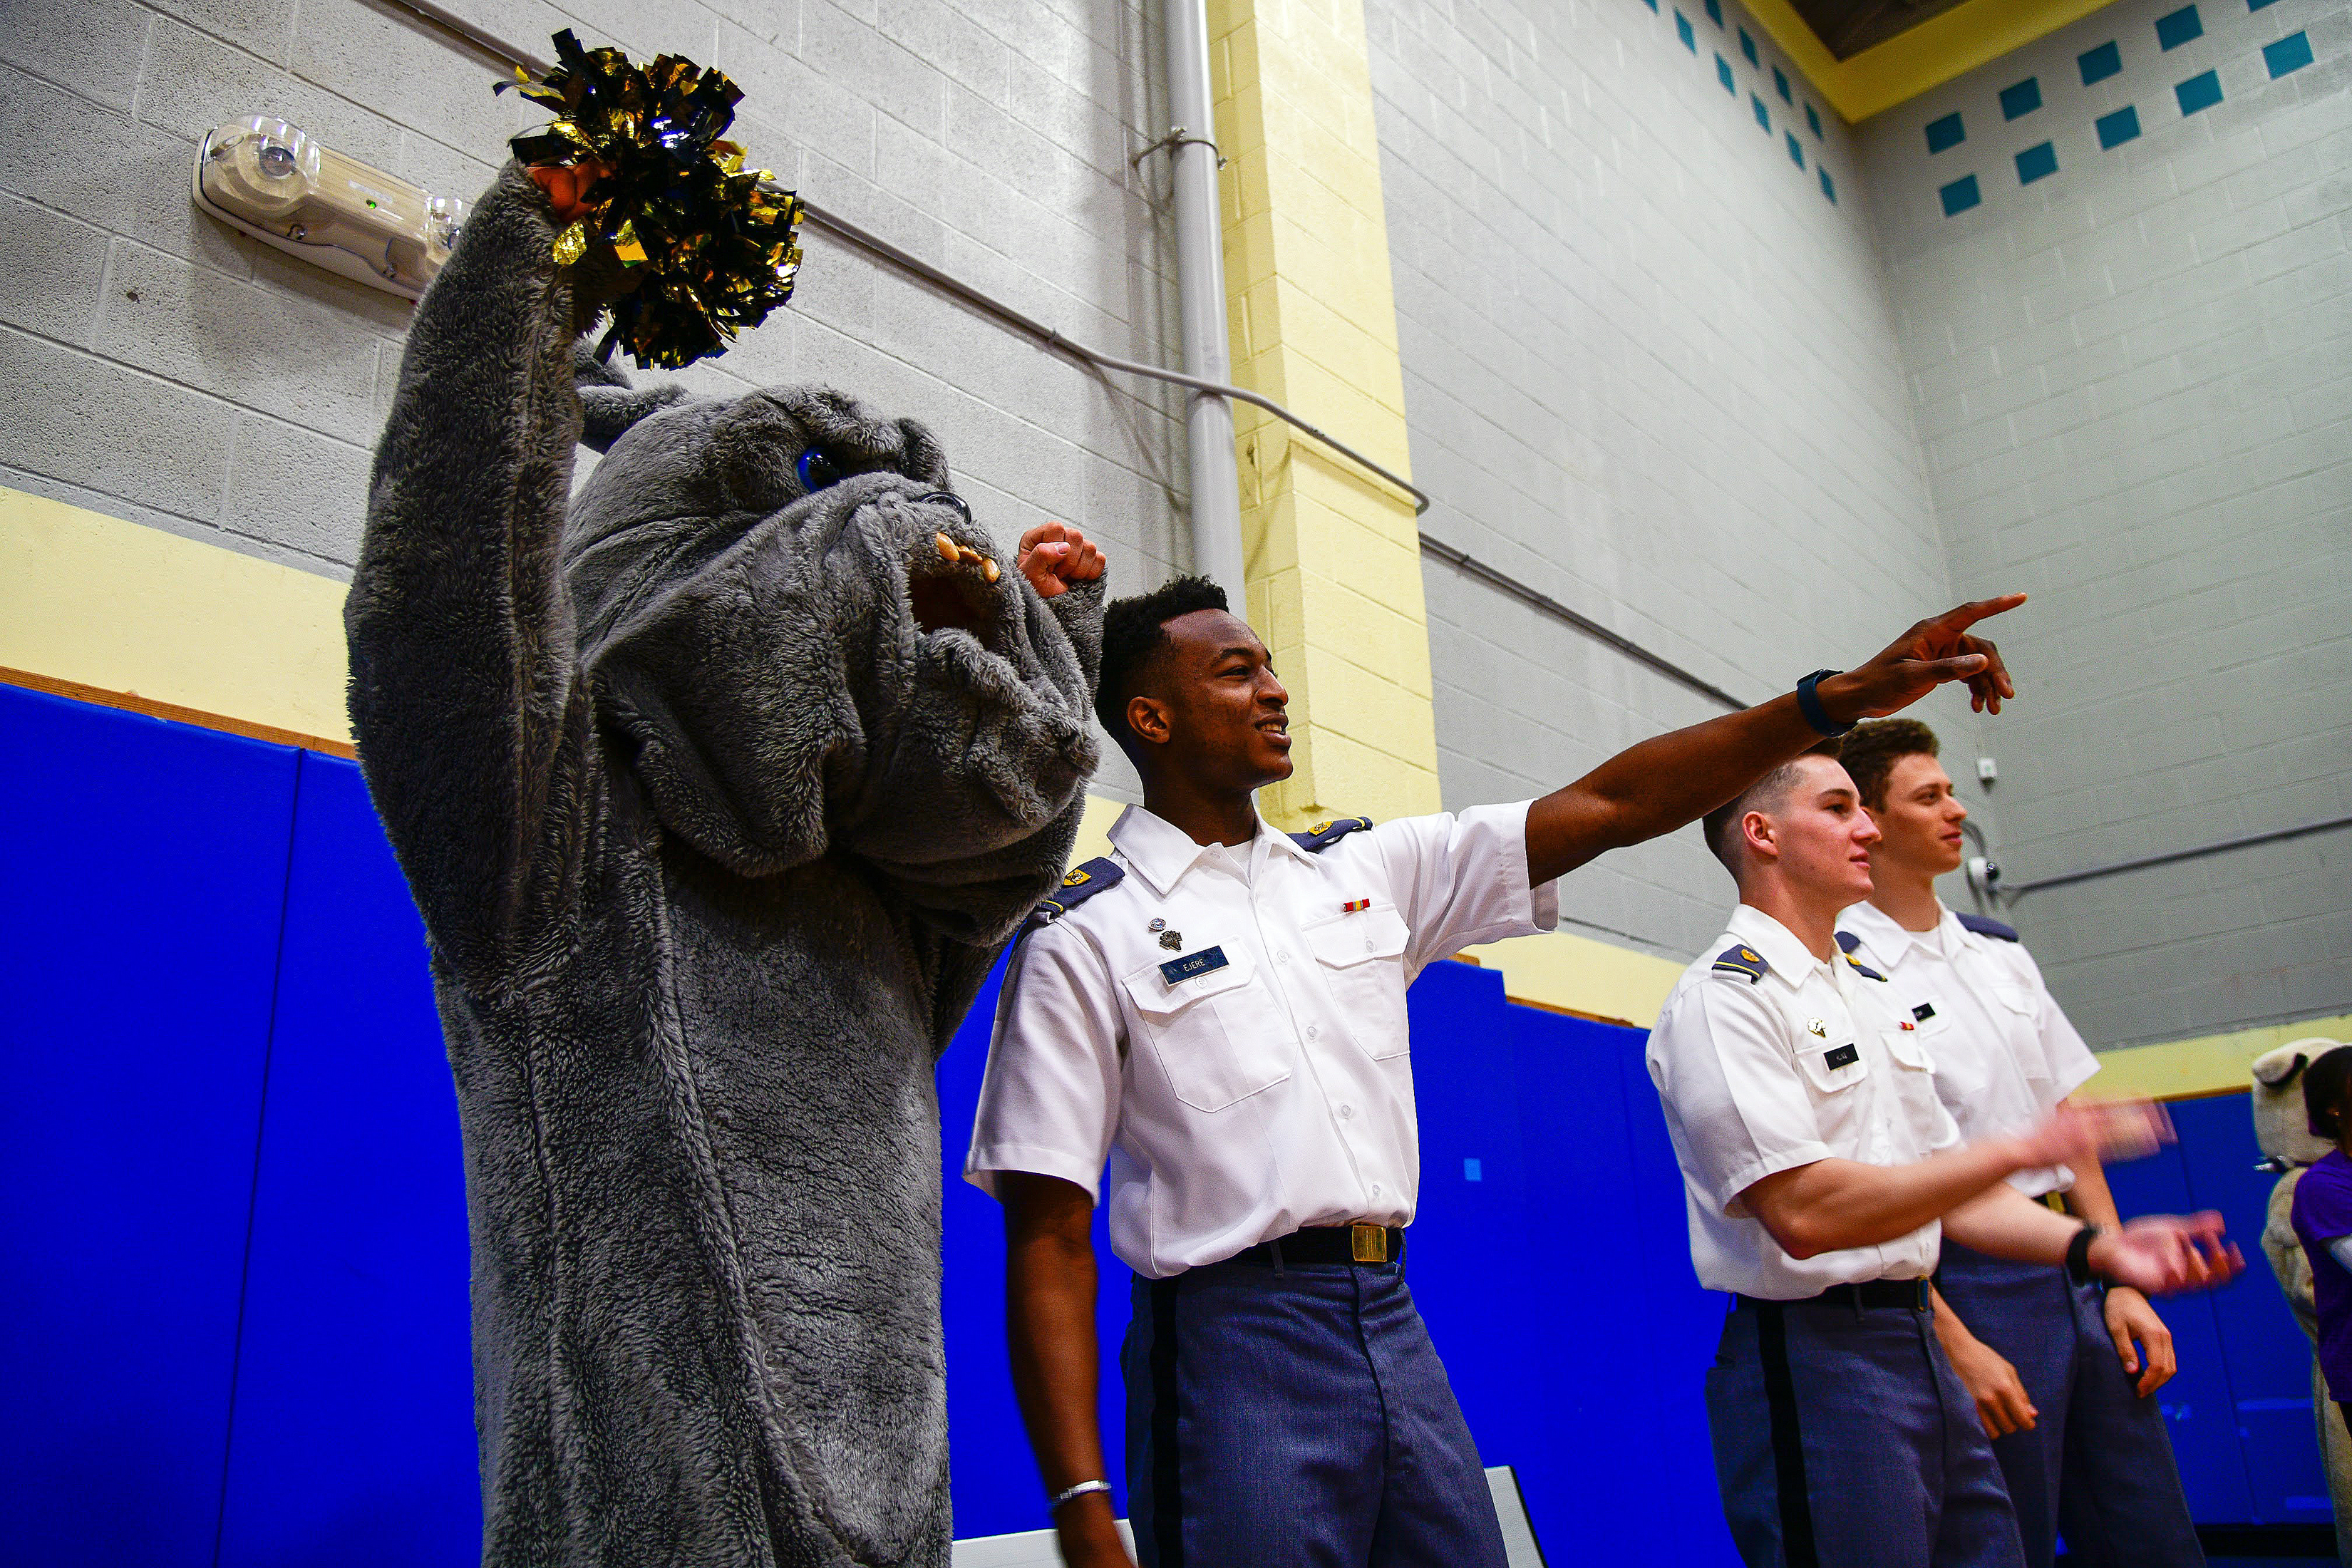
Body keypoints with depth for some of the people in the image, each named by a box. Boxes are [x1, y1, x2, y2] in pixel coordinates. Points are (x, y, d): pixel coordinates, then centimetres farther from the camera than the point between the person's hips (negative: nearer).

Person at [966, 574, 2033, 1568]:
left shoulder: (1365, 870, 11)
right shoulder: (1083, 935, -5)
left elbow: (1607, 806, 9)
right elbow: (1049, 1244, -9)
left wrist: (1841, 698, 3)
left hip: (1396, 1324, 5)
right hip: (1234, 1344, -5)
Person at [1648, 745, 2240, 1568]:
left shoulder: (1869, 988, 16)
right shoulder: (1724, 995, -14)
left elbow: (1939, 1183, 18)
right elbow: (1804, 1211, -23)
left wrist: (2096, 1246, 2)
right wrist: (2020, 1150, -20)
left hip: (1921, 1347, 9)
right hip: (1813, 1358, -9)